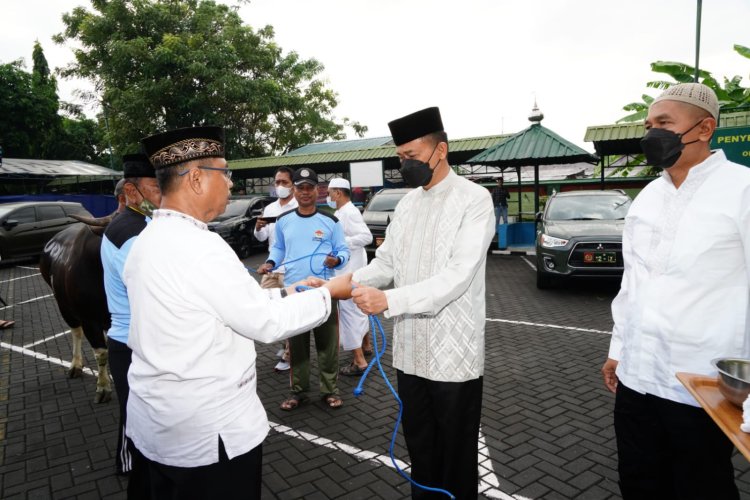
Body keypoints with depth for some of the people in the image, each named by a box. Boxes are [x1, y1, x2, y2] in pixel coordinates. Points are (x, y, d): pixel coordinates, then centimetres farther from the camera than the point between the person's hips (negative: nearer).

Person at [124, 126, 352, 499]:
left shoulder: (148, 240, 3)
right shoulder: (200, 246, -25)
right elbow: (265, 323, -18)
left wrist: (287, 293, 8)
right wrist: (328, 292, -7)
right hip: (209, 430, -9)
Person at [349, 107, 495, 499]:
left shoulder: (474, 200, -12)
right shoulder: (407, 204, 10)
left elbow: (458, 276, -23)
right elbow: (384, 263, 7)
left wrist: (388, 300, -31)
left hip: (453, 352, -6)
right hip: (410, 350, 6)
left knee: (455, 455, 12)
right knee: (419, 449, 20)